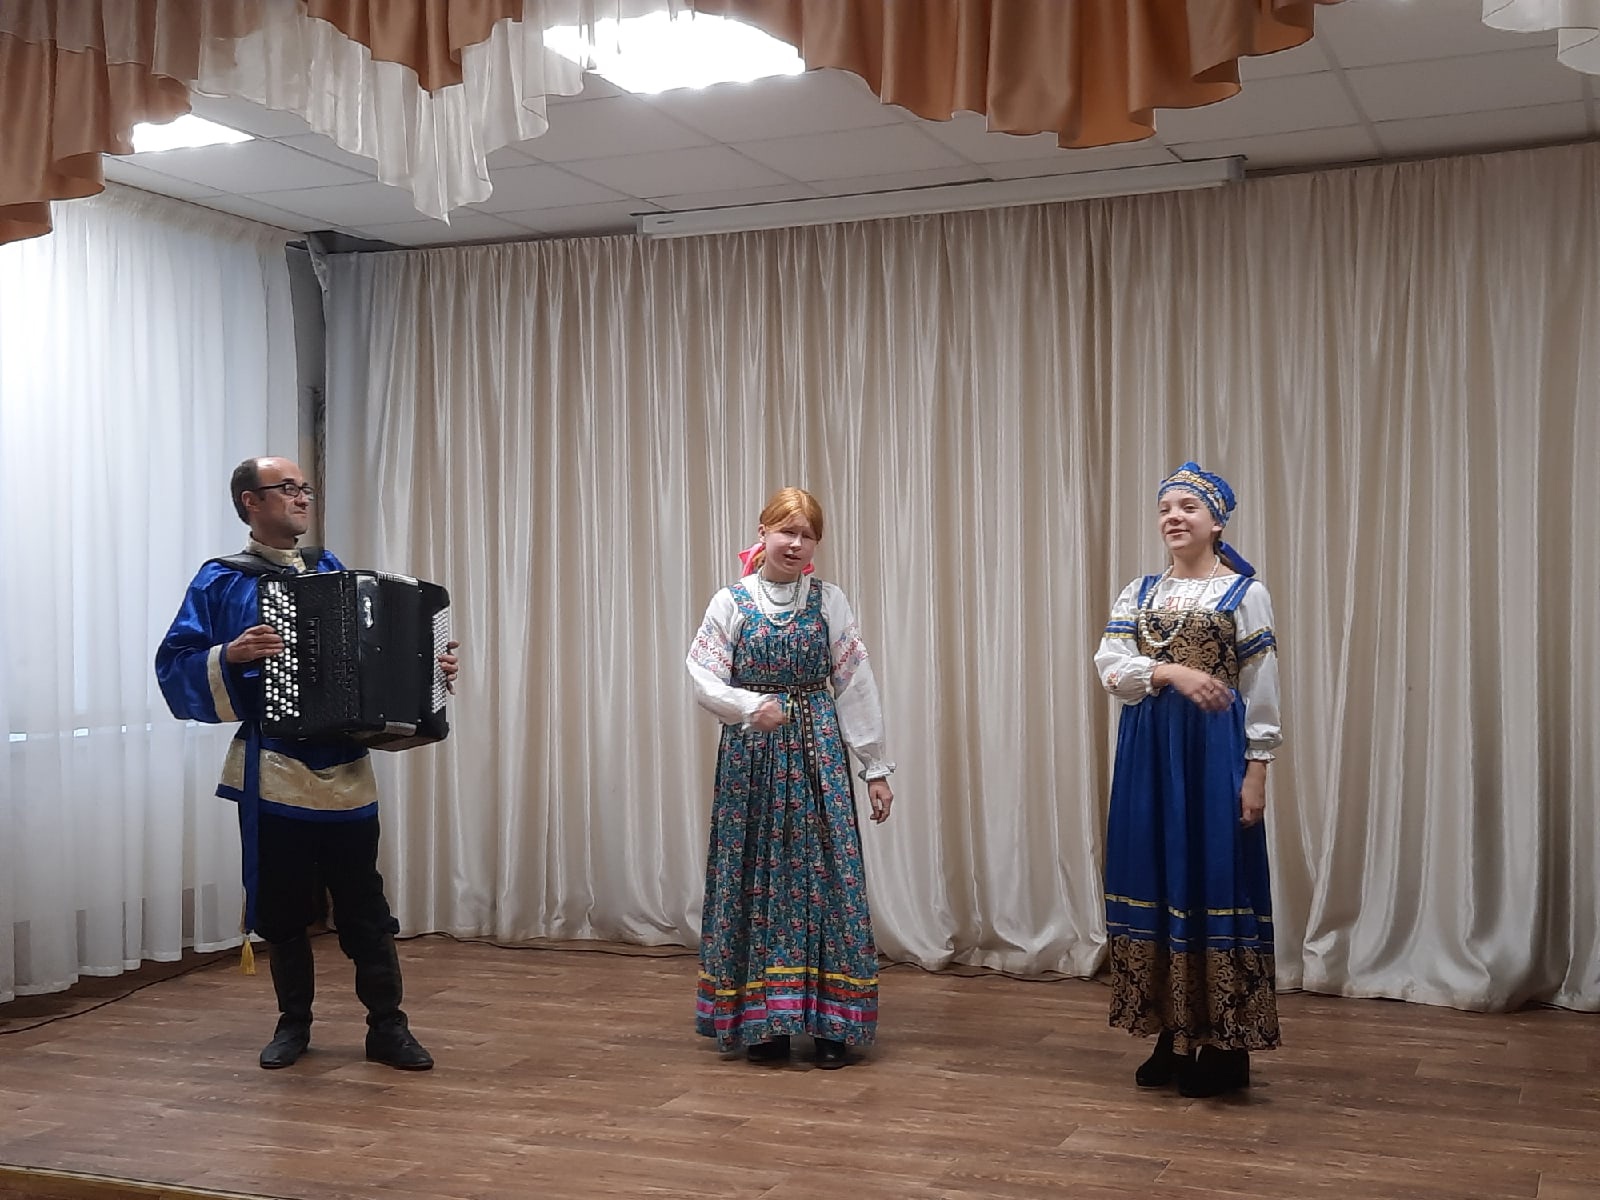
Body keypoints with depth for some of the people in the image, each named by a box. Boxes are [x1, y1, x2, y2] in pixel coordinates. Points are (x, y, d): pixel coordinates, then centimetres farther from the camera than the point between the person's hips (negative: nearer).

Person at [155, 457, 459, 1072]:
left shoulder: (332, 571, 12)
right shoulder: (223, 581, 0)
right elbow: (175, 666, -5)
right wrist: (229, 657, -22)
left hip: (347, 771, 2)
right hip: (274, 772, -2)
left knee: (365, 907, 3)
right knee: (283, 906, 8)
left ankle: (387, 1027, 9)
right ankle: (293, 1022, 24)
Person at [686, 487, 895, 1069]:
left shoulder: (830, 602, 3)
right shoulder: (732, 602, 1)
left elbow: (856, 686, 3)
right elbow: (704, 679, -4)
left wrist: (876, 767, 2)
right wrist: (750, 707, -22)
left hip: (817, 754, 1)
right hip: (751, 755, 0)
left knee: (826, 876, -1)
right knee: (757, 878, 3)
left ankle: (831, 1022, 7)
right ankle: (762, 1021, 14)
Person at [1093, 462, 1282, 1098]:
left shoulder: (1246, 592, -1)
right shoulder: (1139, 593, 10)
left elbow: (1261, 692, -3)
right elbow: (1110, 667, -3)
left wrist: (1256, 771, -9)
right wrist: (1172, 671, -19)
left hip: (1215, 749, -4)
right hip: (1148, 749, 5)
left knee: (1216, 879, -2)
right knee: (1156, 879, 7)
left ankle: (1224, 1045, 8)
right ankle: (1172, 1036, 18)